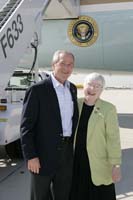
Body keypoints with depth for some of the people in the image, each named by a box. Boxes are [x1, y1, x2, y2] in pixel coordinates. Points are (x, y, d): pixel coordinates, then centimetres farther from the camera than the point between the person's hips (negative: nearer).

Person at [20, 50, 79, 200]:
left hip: (67, 154, 6)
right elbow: (26, 126, -13)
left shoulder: (72, 89, 8)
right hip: (44, 154, -5)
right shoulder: (37, 90, -12)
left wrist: (74, 145, 11)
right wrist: (31, 156, -16)